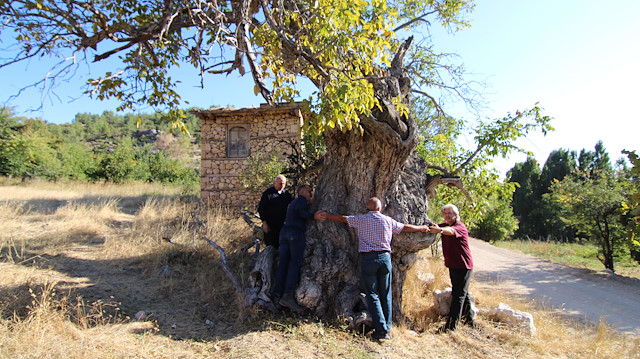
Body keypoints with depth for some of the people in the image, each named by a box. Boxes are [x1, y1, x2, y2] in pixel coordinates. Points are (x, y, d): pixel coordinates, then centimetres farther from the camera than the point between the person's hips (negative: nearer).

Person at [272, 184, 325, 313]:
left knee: (283, 263, 1)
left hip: (284, 231, 9)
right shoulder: (301, 199, 7)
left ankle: (277, 294, -5)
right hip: (296, 232, -9)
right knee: (296, 262, -14)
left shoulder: (293, 202, 34)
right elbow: (300, 212, -11)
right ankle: (288, 295, -23)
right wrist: (313, 216, -21)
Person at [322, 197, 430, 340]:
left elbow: (342, 218, 11)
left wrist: (325, 215, 26)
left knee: (372, 295, 1)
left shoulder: (361, 219, 4)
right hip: (385, 257, 2)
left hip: (368, 258, -2)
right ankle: (387, 329, 12)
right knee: (385, 295, 9)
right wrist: (422, 228, 39)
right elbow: (405, 227, 22)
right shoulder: (388, 220, 10)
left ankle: (381, 329, -5)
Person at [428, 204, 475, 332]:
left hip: (463, 266, -9)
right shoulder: (444, 225, 12)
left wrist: (439, 230, -59)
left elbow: (451, 231, -39)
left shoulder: (460, 226, -17)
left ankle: (451, 326, -8)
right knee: (463, 293, 19)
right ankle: (469, 320, 34)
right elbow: (432, 227, -1)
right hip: (452, 265, 9)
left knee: (458, 295, -8)